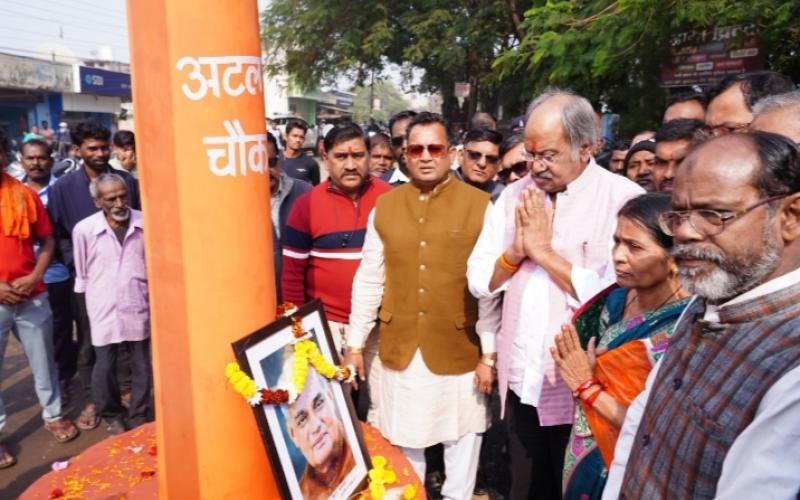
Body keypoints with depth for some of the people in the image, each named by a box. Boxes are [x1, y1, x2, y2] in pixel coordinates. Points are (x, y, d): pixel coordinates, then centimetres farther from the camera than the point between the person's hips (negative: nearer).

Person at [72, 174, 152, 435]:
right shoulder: (84, 229, -7)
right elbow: (81, 273, 5)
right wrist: (85, 306, 9)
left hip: (139, 307, 1)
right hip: (103, 310, -1)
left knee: (142, 366, 10)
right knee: (104, 368, 8)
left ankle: (139, 417, 28)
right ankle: (112, 416, 31)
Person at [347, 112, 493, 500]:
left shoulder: (481, 206, -7)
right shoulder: (384, 206, 3)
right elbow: (368, 280, 5)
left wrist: (490, 353, -7)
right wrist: (355, 343, 5)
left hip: (459, 352, -2)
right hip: (399, 351, 2)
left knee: (461, 440, 15)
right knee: (403, 442, 16)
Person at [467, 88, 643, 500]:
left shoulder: (623, 199, -13)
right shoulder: (514, 195, 5)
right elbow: (478, 281, 5)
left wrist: (543, 250, -15)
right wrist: (515, 252, -12)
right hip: (520, 380, 5)